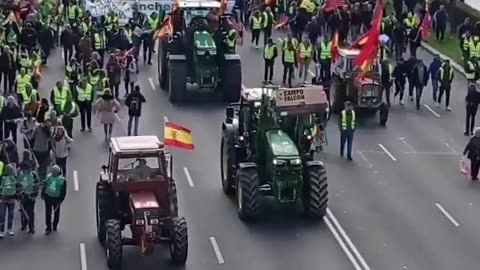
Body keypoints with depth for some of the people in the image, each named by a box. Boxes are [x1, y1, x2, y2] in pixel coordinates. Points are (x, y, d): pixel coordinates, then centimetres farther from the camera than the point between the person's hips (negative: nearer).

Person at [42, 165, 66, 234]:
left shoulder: (62, 180, -8)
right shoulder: (48, 177, 0)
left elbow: (64, 191, -6)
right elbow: (44, 187, 10)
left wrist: (61, 199, -10)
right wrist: (43, 195, 4)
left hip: (57, 198, -1)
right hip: (48, 197, 1)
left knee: (56, 213, 13)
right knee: (48, 213, 0)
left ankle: (55, 226, 32)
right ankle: (48, 228, 6)